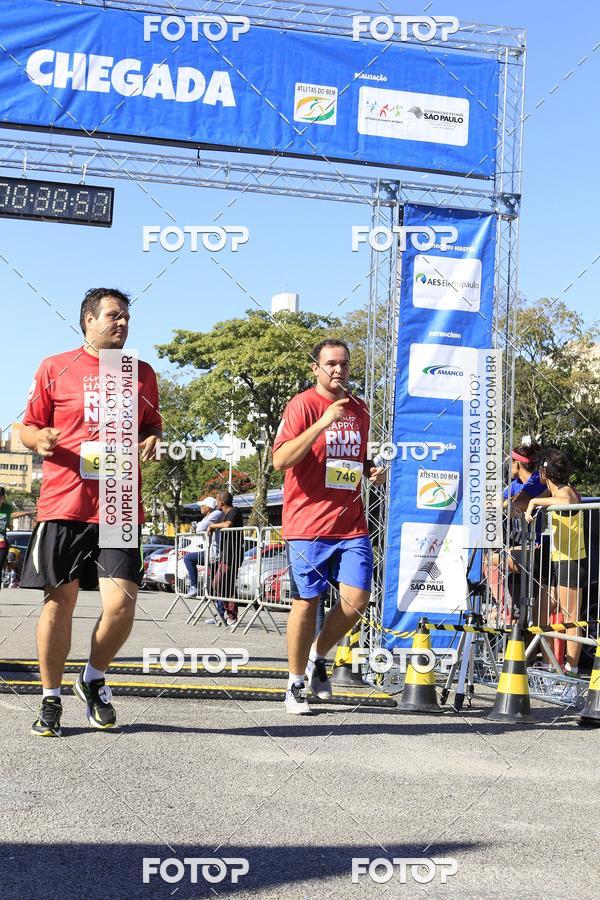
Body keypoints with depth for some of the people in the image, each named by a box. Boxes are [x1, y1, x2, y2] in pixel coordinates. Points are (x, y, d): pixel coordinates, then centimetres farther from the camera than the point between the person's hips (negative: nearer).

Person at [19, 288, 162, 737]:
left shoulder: (142, 374, 14)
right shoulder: (55, 368, 6)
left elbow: (152, 426, 24)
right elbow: (29, 426, 10)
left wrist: (151, 441, 1)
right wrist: (40, 440, -13)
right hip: (64, 504, -2)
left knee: (122, 602, -8)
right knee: (60, 599, 1)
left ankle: (94, 679, 20)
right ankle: (51, 699, 18)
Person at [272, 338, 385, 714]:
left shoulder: (359, 409, 14)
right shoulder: (302, 405, -6)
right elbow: (280, 460, -17)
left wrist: (373, 470, 7)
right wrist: (323, 422, -23)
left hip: (352, 524, 5)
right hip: (309, 524, -5)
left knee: (358, 599, -4)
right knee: (306, 604, 1)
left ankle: (318, 657, 22)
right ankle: (296, 685, 16)